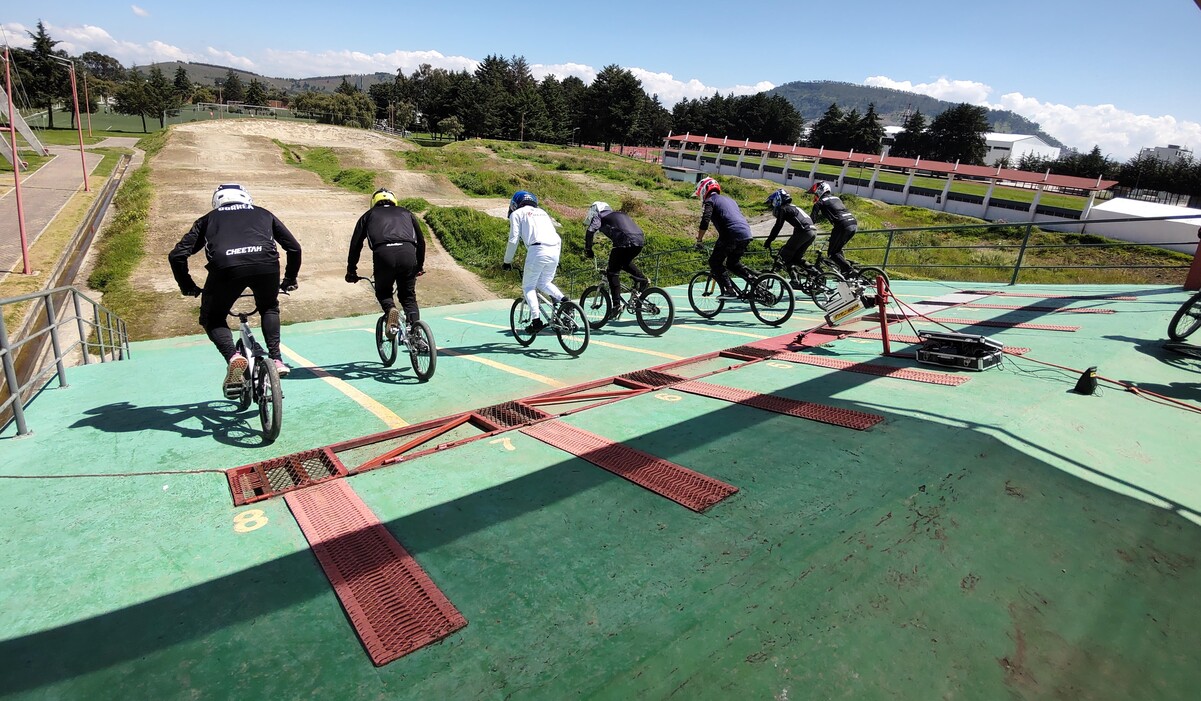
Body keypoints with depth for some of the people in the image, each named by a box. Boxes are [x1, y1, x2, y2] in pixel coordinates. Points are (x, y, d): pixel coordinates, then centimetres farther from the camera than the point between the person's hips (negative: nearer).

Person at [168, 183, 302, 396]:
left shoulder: (209, 219, 31)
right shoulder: (263, 214, 34)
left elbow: (177, 255, 22)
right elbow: (294, 248, 30)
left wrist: (188, 287, 34)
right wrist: (289, 280, 40)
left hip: (226, 266, -1)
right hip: (266, 264, 1)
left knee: (212, 320, 22)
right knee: (269, 308, 30)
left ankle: (233, 357, -3)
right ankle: (276, 359, 16)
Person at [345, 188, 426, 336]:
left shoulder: (369, 215, 28)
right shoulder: (406, 213, 33)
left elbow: (356, 244, 25)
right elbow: (421, 241, 35)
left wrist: (351, 271, 32)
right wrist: (420, 266, 45)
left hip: (383, 254, -1)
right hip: (408, 253, 1)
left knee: (382, 292, 21)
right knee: (408, 296, 16)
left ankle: (391, 310, -10)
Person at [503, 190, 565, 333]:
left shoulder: (516, 214, 15)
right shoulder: (542, 212, 32)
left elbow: (513, 240, 6)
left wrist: (507, 261, 15)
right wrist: (556, 260, 39)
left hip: (537, 250, -5)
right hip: (555, 250, 6)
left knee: (528, 287, 7)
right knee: (544, 283, 22)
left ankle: (536, 320, -5)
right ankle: (563, 300, 0)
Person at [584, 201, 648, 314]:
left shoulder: (599, 217, 16)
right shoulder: (620, 214, 37)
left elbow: (590, 231, -3)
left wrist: (588, 250, 6)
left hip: (625, 242, -7)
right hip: (641, 240, 7)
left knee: (613, 272, 6)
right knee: (625, 262, 32)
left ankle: (617, 304, 1)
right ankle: (642, 279, 15)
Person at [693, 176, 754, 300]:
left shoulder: (710, 201, 7)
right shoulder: (729, 199, 31)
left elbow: (705, 222, -8)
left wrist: (698, 240, 1)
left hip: (731, 235, -8)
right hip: (747, 234, 8)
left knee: (715, 262, 6)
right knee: (733, 263, 24)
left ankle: (729, 291, -4)